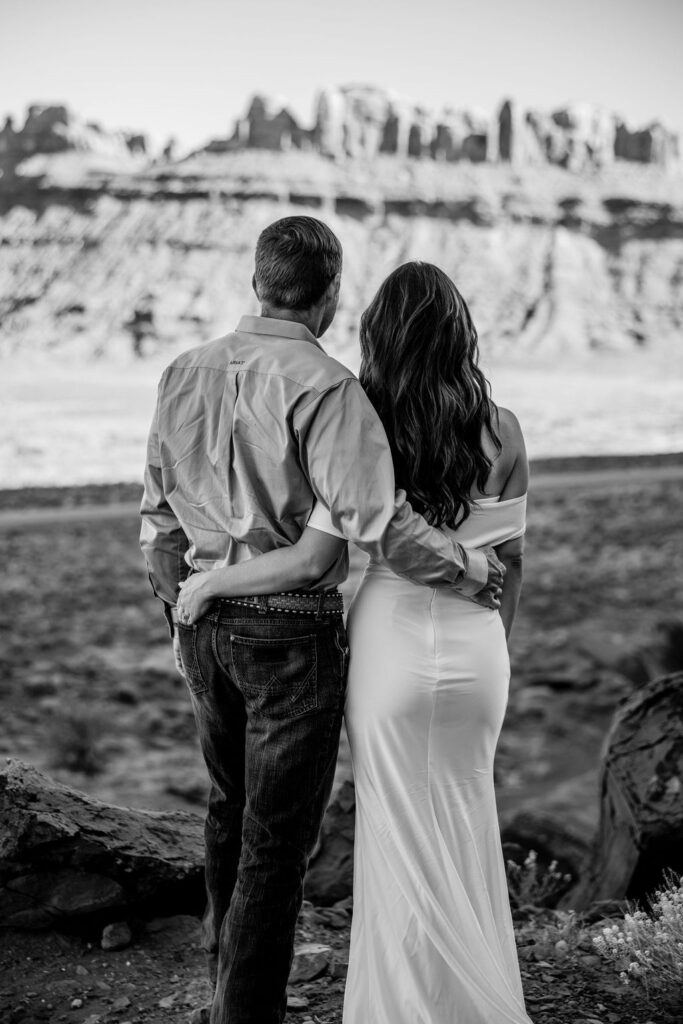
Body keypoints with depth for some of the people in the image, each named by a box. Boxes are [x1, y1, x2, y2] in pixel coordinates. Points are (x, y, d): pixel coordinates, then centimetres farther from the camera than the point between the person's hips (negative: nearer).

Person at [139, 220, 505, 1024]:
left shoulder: (185, 374, 2)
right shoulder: (323, 388, -19)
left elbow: (159, 517, 9)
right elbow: (379, 525, -25)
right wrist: (476, 569, -10)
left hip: (206, 623, 7)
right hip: (291, 633, -7)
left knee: (230, 804, 26)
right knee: (278, 835, 6)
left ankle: (225, 959, 45)